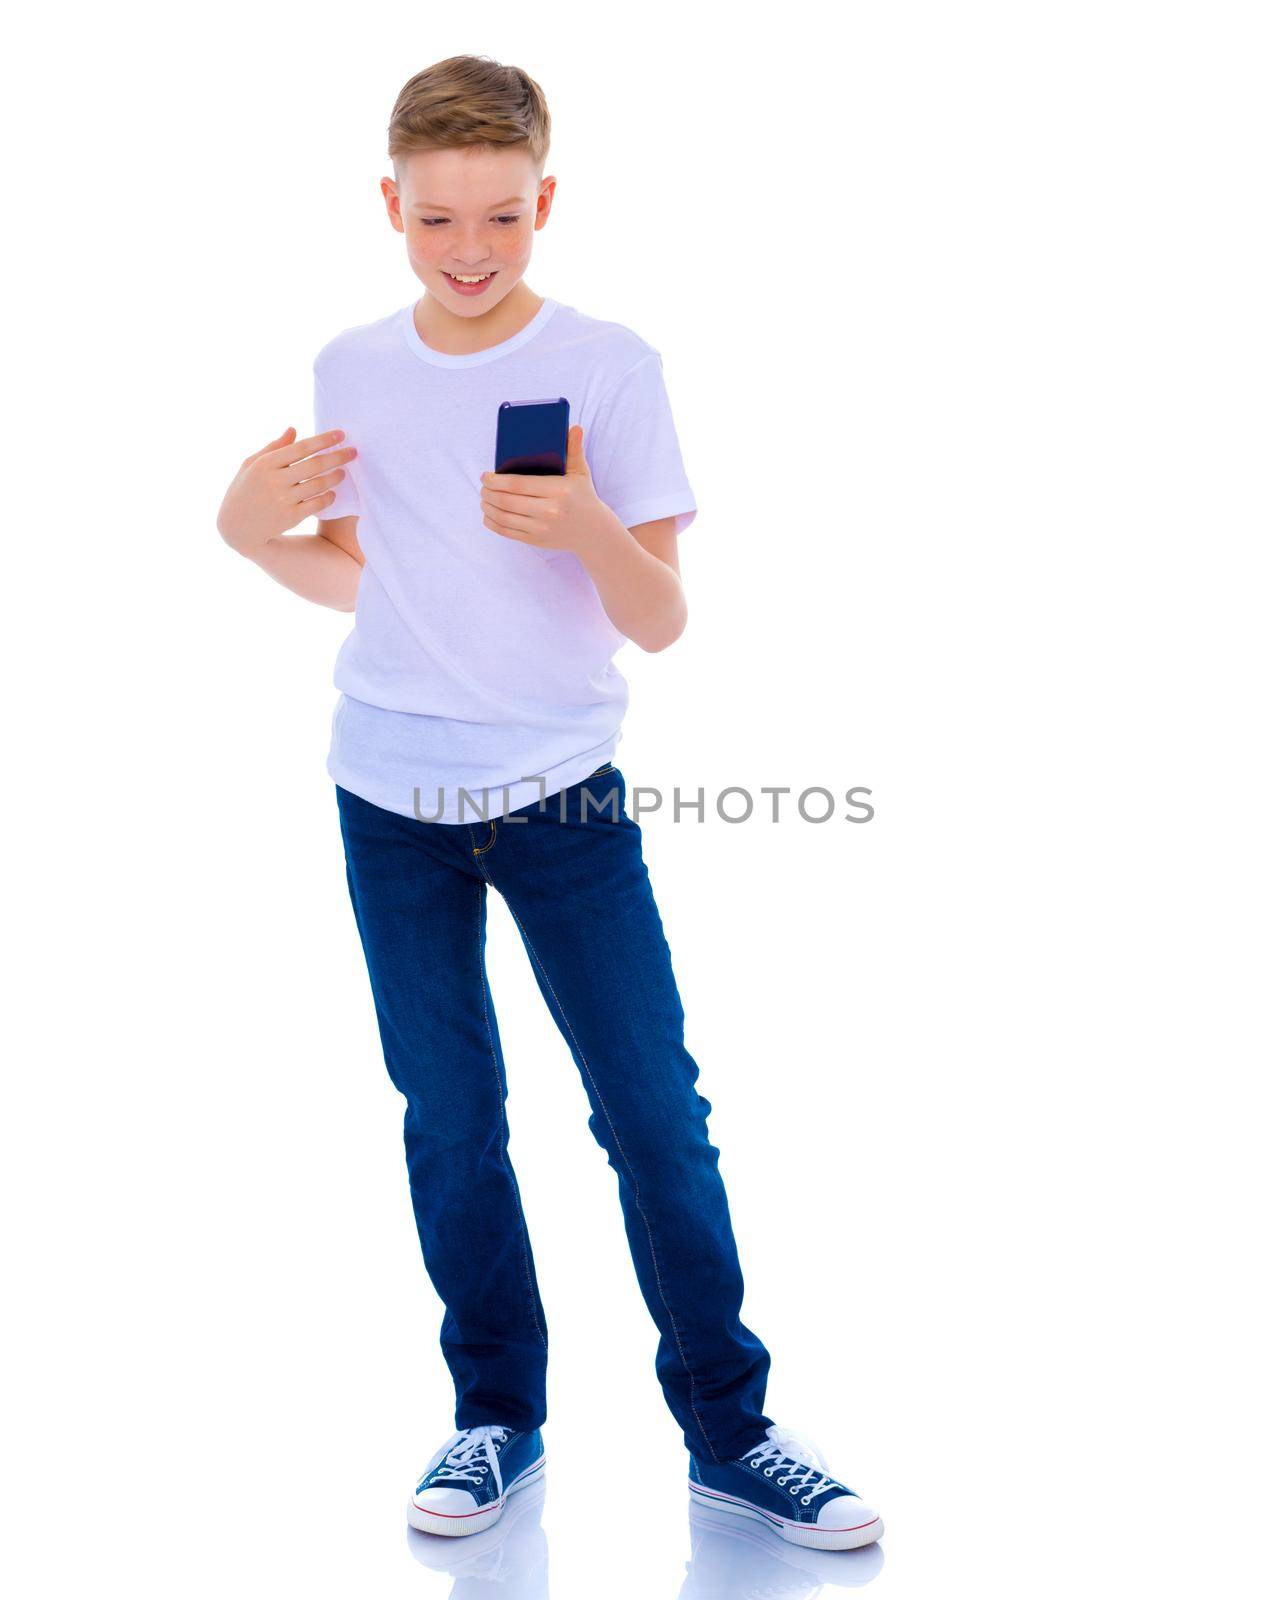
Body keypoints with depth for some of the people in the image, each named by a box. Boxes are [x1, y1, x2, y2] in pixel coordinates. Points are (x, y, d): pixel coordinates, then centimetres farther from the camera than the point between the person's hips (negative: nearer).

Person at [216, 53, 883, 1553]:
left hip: (563, 794, -2)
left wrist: (589, 528, -28)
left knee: (657, 1112, -2)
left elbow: (661, 620, -9)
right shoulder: (351, 371, 4)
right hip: (392, 805, 3)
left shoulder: (611, 367, -6)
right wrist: (251, 527, -5)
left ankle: (728, 1429, 14)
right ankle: (496, 1416, 26)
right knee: (449, 1122, 10)